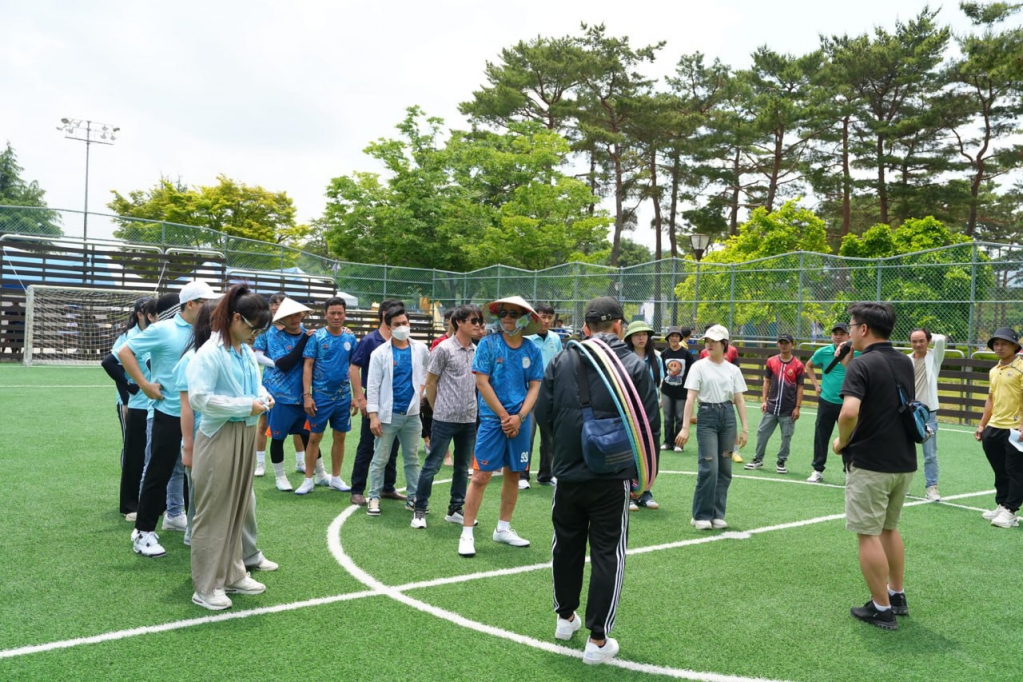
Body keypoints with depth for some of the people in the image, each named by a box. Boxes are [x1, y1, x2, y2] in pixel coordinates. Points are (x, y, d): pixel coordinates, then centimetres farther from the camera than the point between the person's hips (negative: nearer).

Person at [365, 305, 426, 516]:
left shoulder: (420, 349, 3)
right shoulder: (380, 353, -6)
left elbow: (428, 371, 21)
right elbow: (372, 387, -7)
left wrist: (420, 390, 9)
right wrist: (373, 415, -12)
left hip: (412, 414, 3)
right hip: (388, 415, -3)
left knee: (412, 459, 11)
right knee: (380, 459, 4)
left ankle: (414, 497, 20)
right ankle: (374, 498, 15)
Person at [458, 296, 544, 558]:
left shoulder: (532, 350, 4)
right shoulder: (488, 344, -5)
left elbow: (534, 386, 4)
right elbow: (482, 382, -9)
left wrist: (519, 416, -9)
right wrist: (504, 416, -10)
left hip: (520, 420, 4)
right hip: (492, 418, -4)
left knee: (513, 475, 12)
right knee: (481, 476, -5)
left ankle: (503, 529, 27)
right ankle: (467, 534, 3)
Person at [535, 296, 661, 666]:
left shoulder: (561, 361, 0)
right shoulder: (635, 366, -7)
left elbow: (543, 413, 3)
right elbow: (650, 426, -6)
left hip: (568, 473, 3)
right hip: (612, 477, -3)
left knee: (567, 545, 20)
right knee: (607, 554, 7)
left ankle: (566, 617, 37)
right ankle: (597, 639, 10)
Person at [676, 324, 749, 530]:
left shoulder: (733, 370, 8)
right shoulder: (699, 367, -2)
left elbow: (739, 400, 9)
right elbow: (691, 398, -7)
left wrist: (745, 429, 3)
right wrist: (685, 427, -14)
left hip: (728, 417, 4)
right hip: (707, 416, -4)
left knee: (725, 469, 6)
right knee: (709, 467, -10)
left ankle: (718, 514, 16)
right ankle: (701, 516, 2)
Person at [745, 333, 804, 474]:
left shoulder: (798, 365, -3)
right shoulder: (771, 361, 4)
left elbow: (800, 387, 0)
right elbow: (767, 382, 9)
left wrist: (797, 407, -4)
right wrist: (764, 400, 2)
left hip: (788, 410, -2)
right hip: (771, 407, 2)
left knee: (786, 436, 5)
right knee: (762, 433, 5)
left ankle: (781, 463, 18)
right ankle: (758, 460, 17)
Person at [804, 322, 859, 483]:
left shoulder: (857, 354, -7)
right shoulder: (823, 352, -2)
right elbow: (808, 365, 15)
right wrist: (816, 384, 7)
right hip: (826, 402, 2)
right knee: (821, 437, 7)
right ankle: (818, 470, 18)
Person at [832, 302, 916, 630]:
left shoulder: (862, 364, -15)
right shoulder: (905, 363, 9)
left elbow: (849, 411, -31)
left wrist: (842, 441, -9)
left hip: (870, 464, -8)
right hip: (904, 462, 8)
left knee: (869, 535, 2)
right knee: (889, 529, 22)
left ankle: (881, 608, 8)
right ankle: (897, 596, 31)